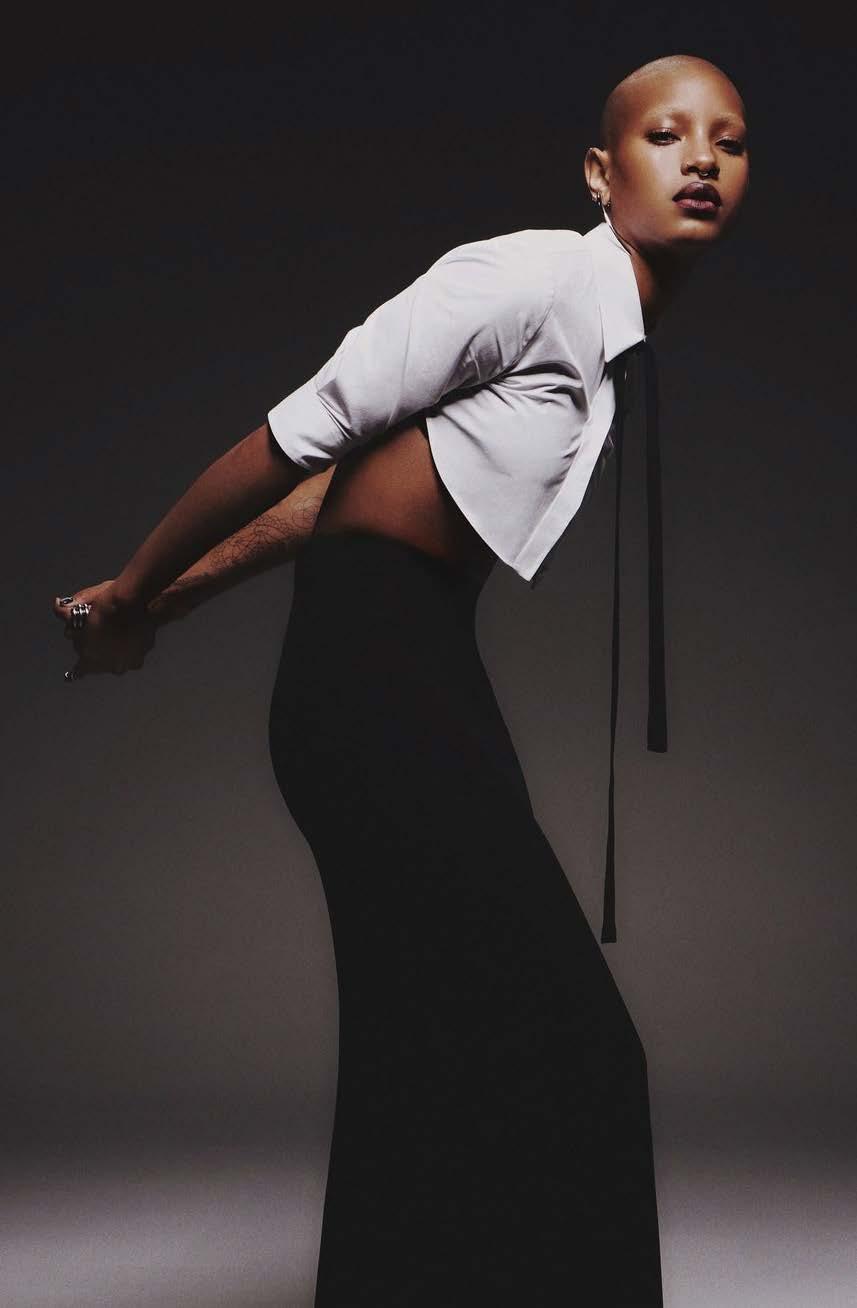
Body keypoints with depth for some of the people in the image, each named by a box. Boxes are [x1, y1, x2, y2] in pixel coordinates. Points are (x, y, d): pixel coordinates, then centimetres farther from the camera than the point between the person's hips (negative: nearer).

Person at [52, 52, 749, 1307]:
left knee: (438, 1057, 13)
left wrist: (161, 603, 16)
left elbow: (351, 483, 16)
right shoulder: (533, 276, -12)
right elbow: (301, 441, -10)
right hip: (372, 665, -10)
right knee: (560, 1049, -9)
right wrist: (131, 594, -1)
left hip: (426, 669, 10)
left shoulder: (613, 348, 17)